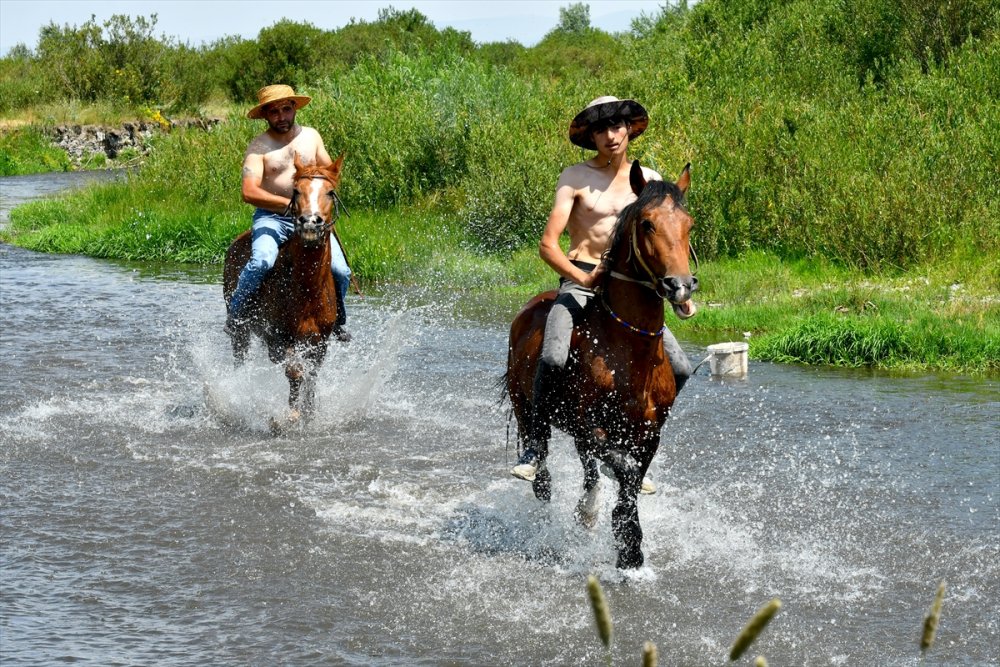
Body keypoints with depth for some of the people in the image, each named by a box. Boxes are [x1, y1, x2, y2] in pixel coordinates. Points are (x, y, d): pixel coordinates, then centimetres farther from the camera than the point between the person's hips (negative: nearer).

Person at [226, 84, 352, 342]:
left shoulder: (311, 136, 10)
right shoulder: (259, 146, -4)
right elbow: (249, 193, -16)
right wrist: (289, 204, -25)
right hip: (271, 218, -3)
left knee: (340, 271, -13)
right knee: (262, 262, -33)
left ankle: (338, 320, 15)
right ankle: (234, 313, -12)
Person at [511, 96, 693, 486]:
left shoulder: (649, 181, 11)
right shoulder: (575, 178, 0)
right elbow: (547, 245, -7)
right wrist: (583, 277, -23)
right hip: (579, 282, -4)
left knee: (679, 369, -10)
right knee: (553, 359, -30)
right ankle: (535, 447, -10)